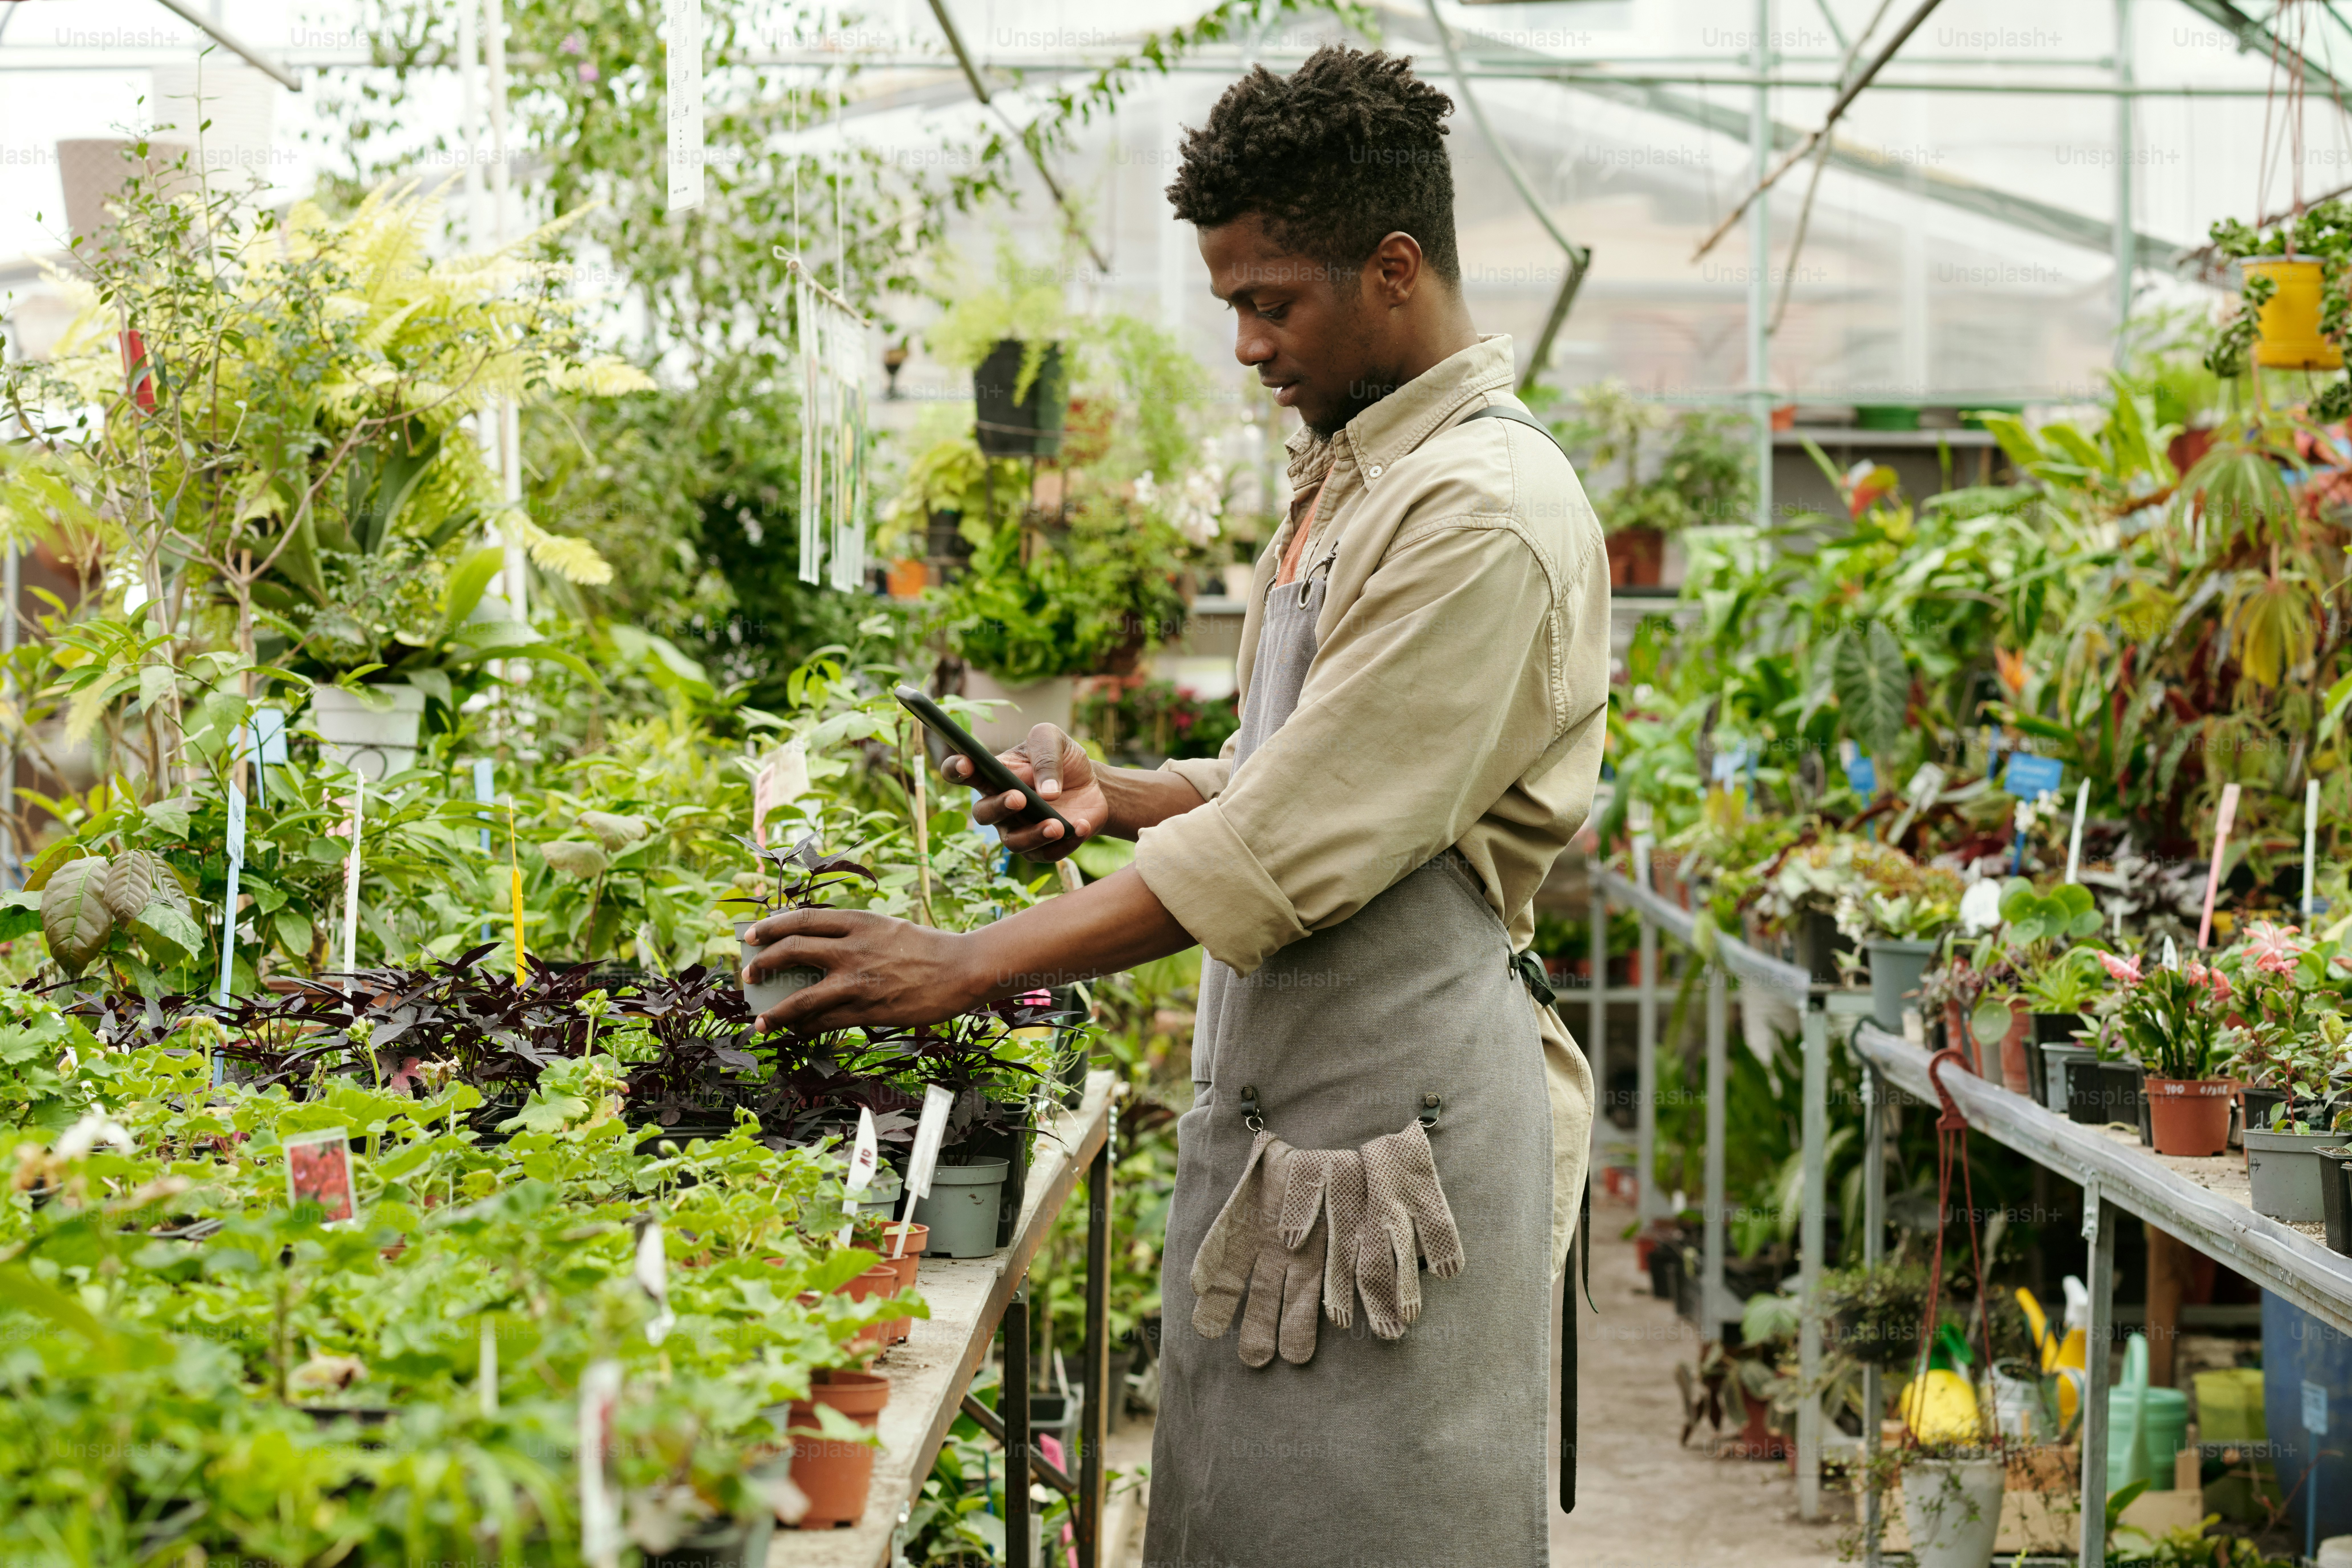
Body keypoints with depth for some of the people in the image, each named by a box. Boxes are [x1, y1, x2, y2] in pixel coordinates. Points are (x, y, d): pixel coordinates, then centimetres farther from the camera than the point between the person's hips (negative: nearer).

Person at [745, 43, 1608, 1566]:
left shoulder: (1486, 514, -17)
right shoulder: (1347, 482, 15)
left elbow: (1294, 850, -22)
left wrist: (967, 965, -21)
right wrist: (1120, 798, 8)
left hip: (1398, 1126, -9)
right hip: (1271, 1104, 9)